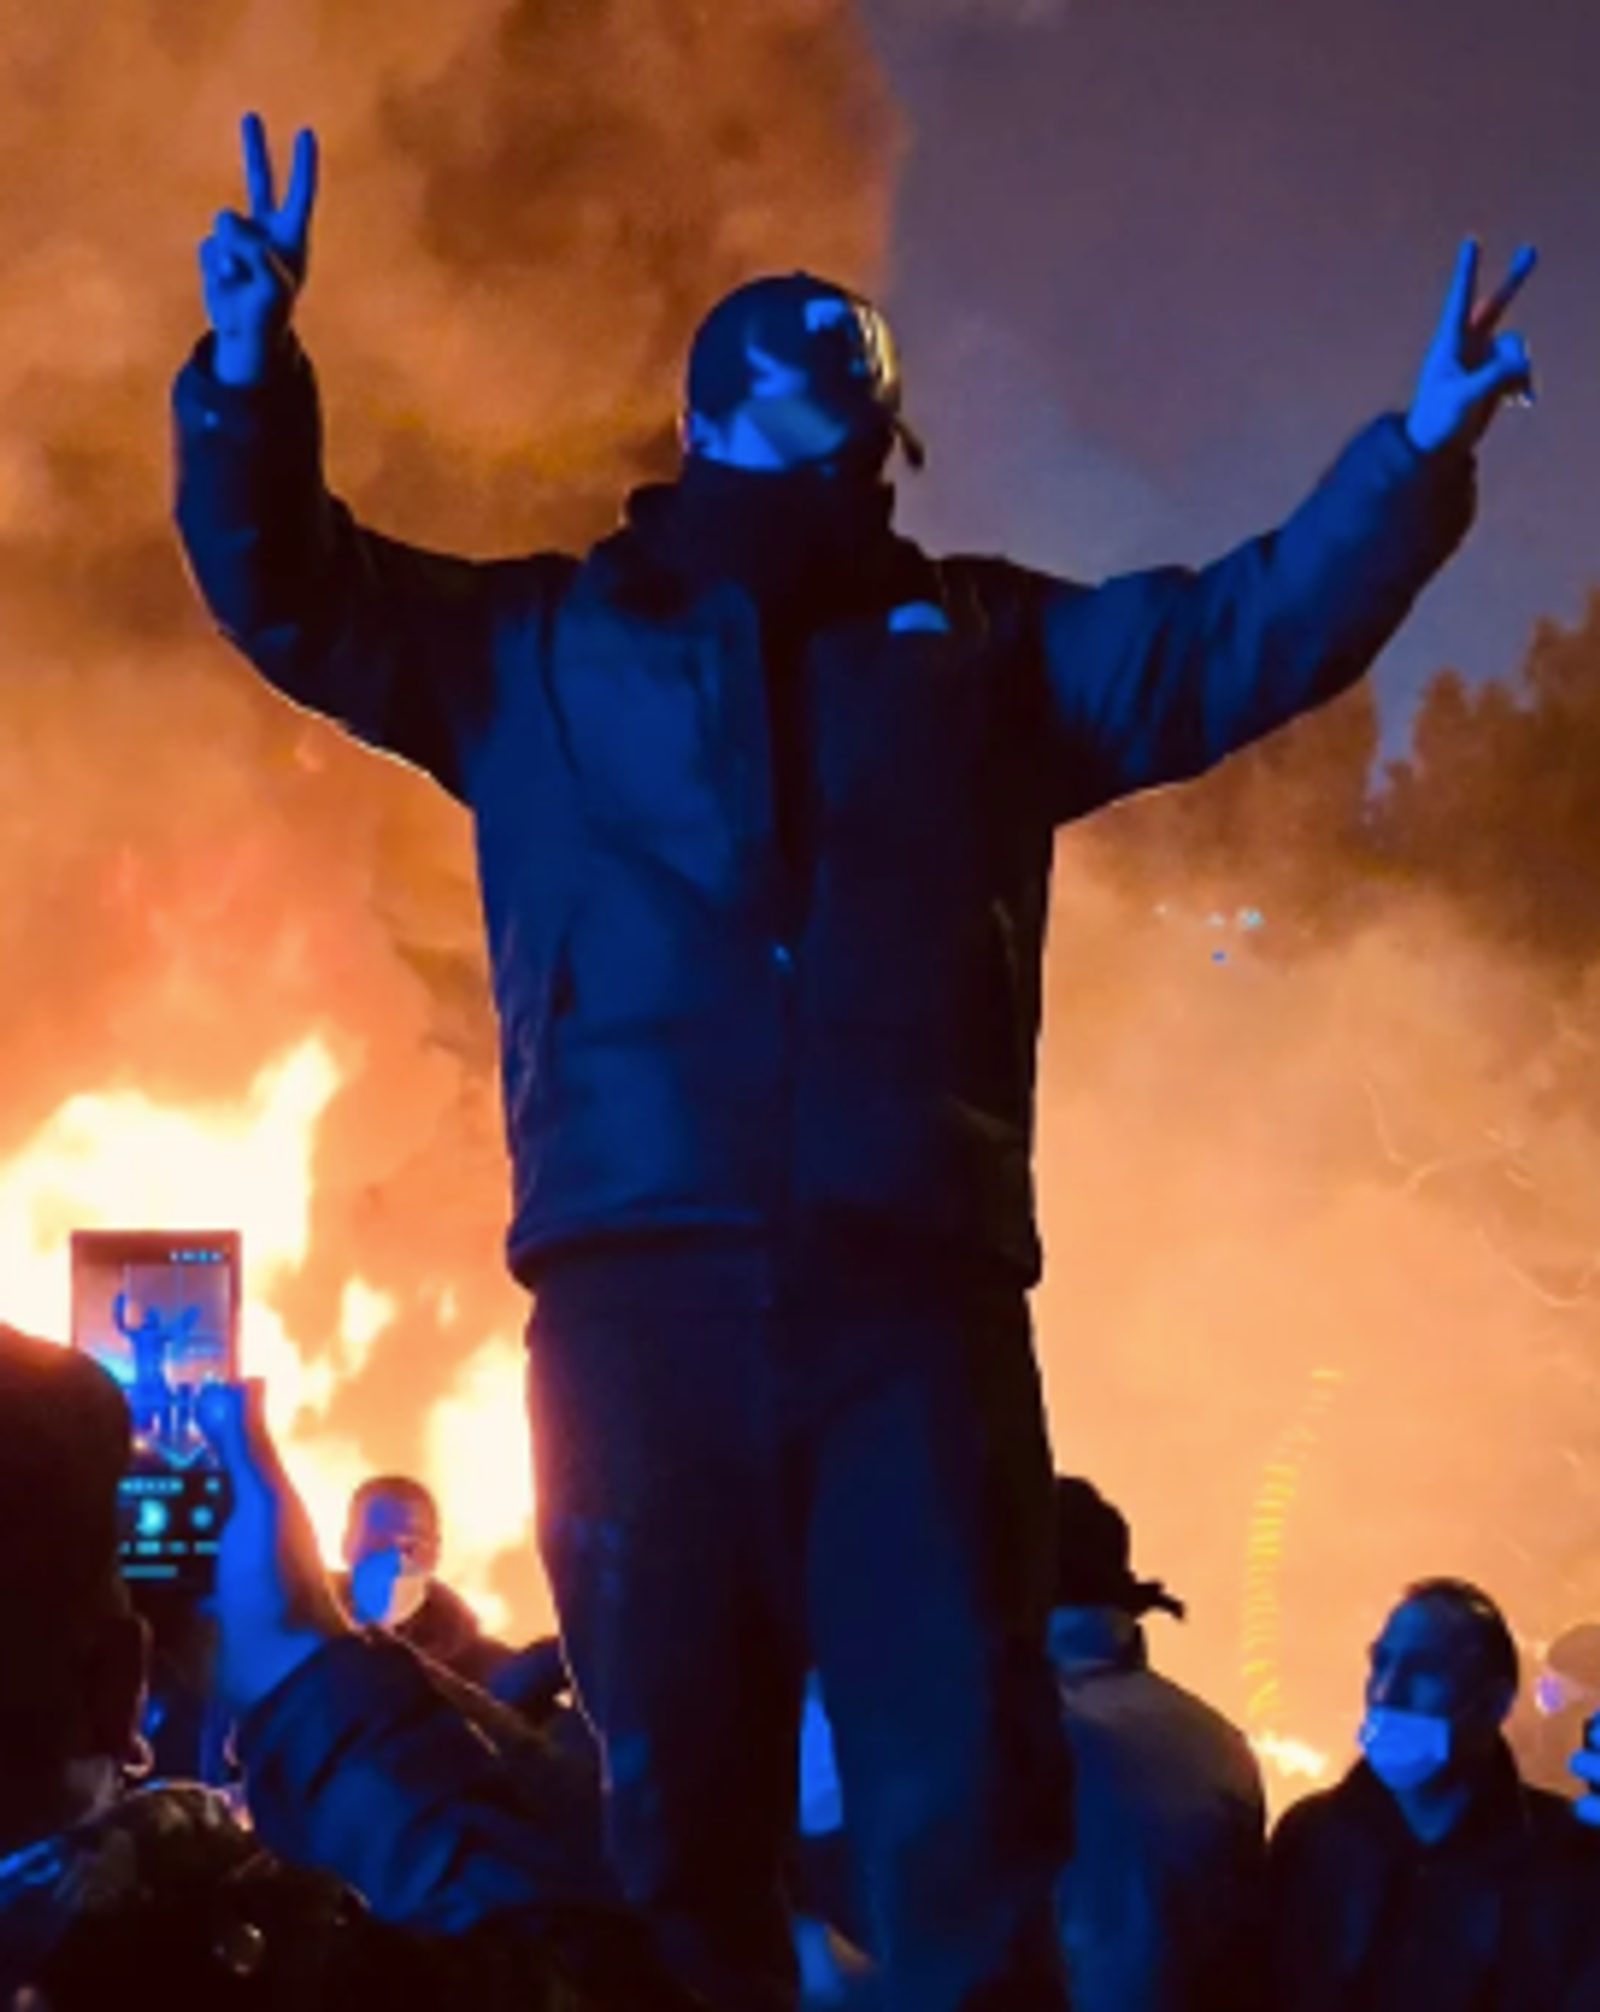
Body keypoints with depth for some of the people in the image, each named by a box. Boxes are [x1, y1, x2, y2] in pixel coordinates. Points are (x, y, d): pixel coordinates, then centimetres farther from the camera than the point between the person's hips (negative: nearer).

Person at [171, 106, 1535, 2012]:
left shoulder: (985, 643, 23)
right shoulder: (547, 643, 20)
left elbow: (1247, 636, 18)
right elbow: (296, 593, 17)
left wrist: (1412, 463, 4)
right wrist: (250, 379, -1)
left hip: (914, 1282, 1)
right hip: (641, 1281, 0)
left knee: (965, 1809, -9)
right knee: (682, 1805, -1)